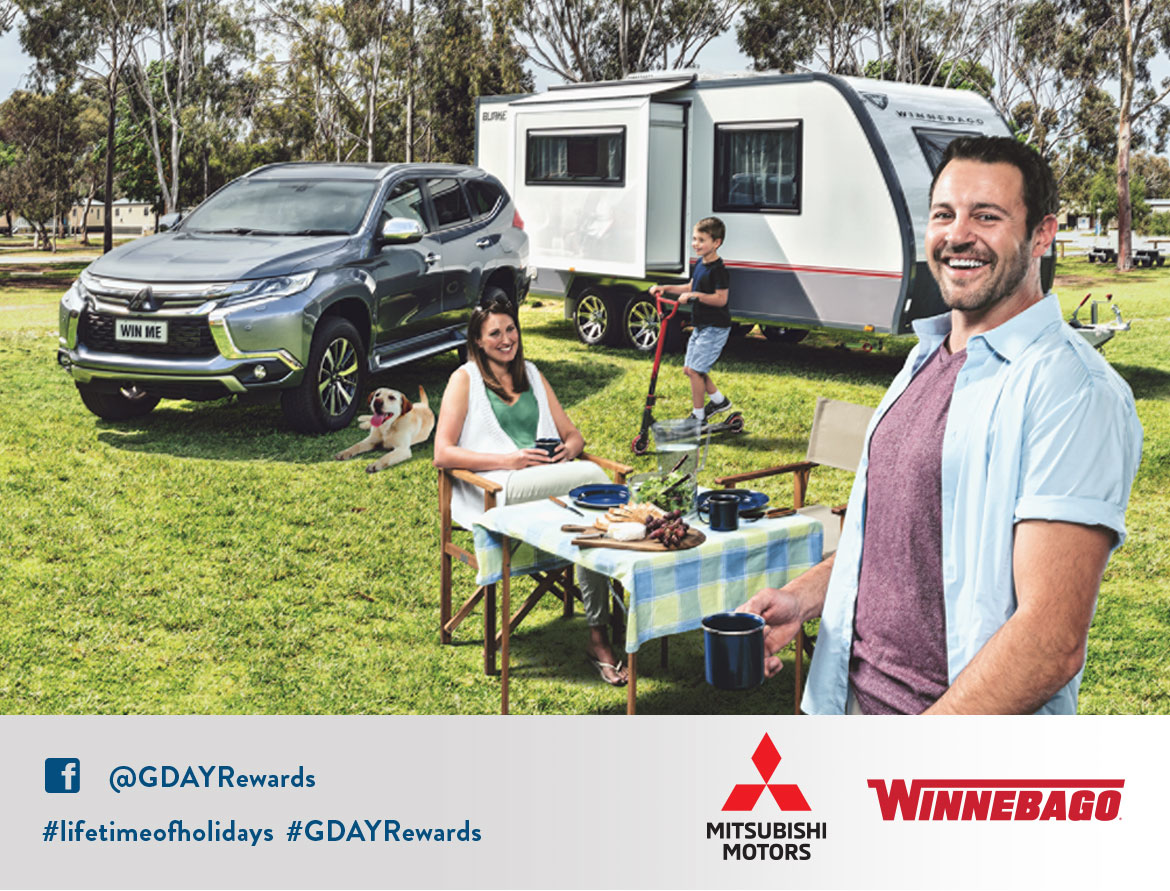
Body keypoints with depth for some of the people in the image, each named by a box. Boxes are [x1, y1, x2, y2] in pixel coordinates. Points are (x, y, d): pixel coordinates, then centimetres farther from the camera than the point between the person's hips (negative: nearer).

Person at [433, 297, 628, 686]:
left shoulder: (532, 375, 24)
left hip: (551, 485, 5)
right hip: (495, 493, -5)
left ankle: (598, 637, -28)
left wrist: (568, 450, -2)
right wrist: (509, 460, -14)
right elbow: (442, 454, -3)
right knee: (592, 476, -30)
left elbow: (572, 433, 25)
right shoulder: (465, 379, 8)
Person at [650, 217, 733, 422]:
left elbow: (721, 299, -24)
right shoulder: (700, 264, 10)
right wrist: (666, 288, 14)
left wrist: (695, 296, -28)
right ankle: (719, 400, 30)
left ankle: (698, 416, 2)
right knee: (689, 368, 14)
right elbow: (690, 287, 23)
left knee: (695, 369, -10)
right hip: (701, 326, 10)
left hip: (715, 328, -10)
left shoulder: (718, 269, -19)